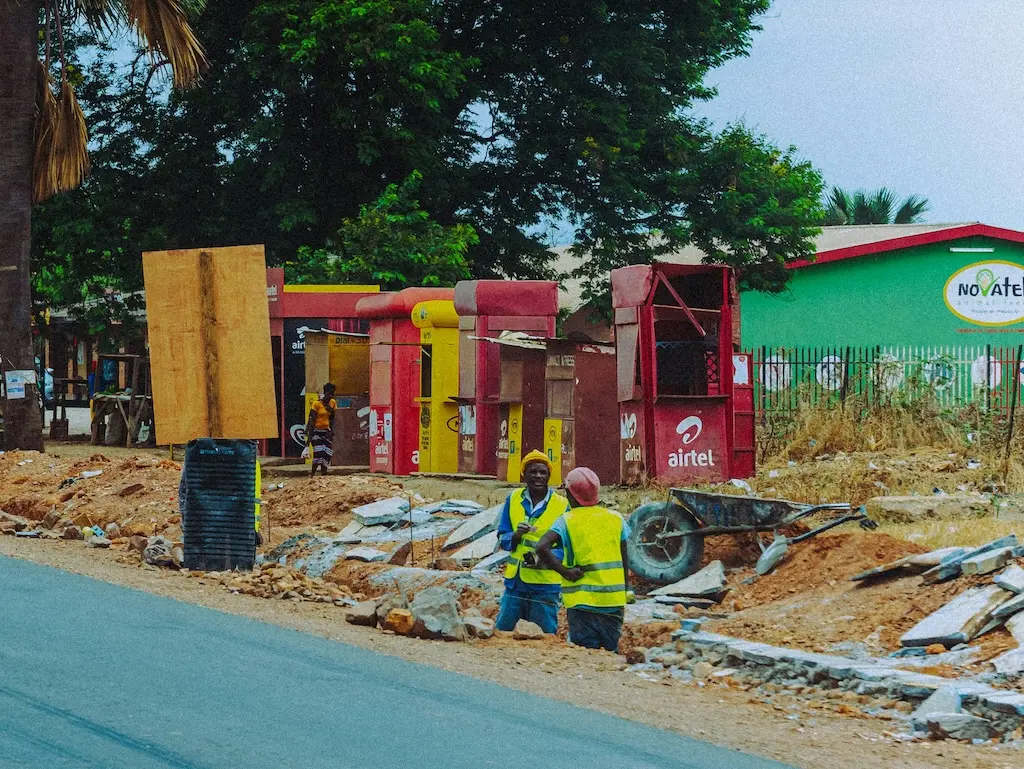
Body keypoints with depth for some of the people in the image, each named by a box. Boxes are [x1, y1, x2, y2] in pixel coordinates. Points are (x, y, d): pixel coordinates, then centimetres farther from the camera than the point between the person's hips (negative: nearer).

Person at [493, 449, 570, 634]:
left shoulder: (562, 506, -4)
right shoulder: (513, 500, 6)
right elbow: (502, 539, 8)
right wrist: (516, 535, -14)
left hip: (545, 585, -3)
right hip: (515, 582, 3)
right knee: (501, 631, 7)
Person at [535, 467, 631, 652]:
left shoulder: (567, 521, -5)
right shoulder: (615, 519, 5)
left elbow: (542, 547, -22)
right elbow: (625, 561, 9)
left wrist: (564, 571, -12)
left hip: (583, 600, -3)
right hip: (614, 601, 3)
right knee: (611, 653, 12)